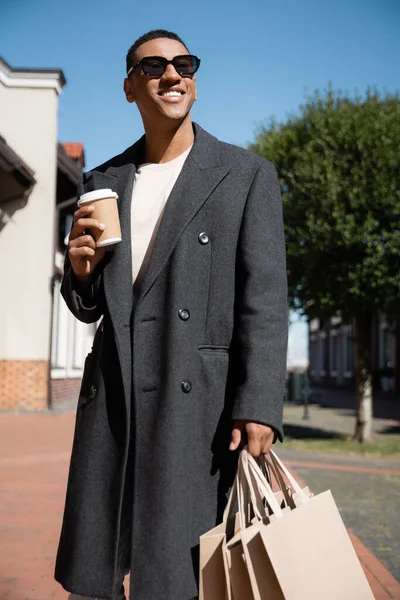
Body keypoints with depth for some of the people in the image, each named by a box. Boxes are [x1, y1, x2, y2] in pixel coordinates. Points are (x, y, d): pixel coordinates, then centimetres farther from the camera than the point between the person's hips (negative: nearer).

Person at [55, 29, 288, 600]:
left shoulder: (247, 175, 5)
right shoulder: (103, 183, 15)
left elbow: (264, 301, -3)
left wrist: (258, 408, -14)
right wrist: (81, 270, -4)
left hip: (198, 399, -3)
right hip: (111, 398, 4)